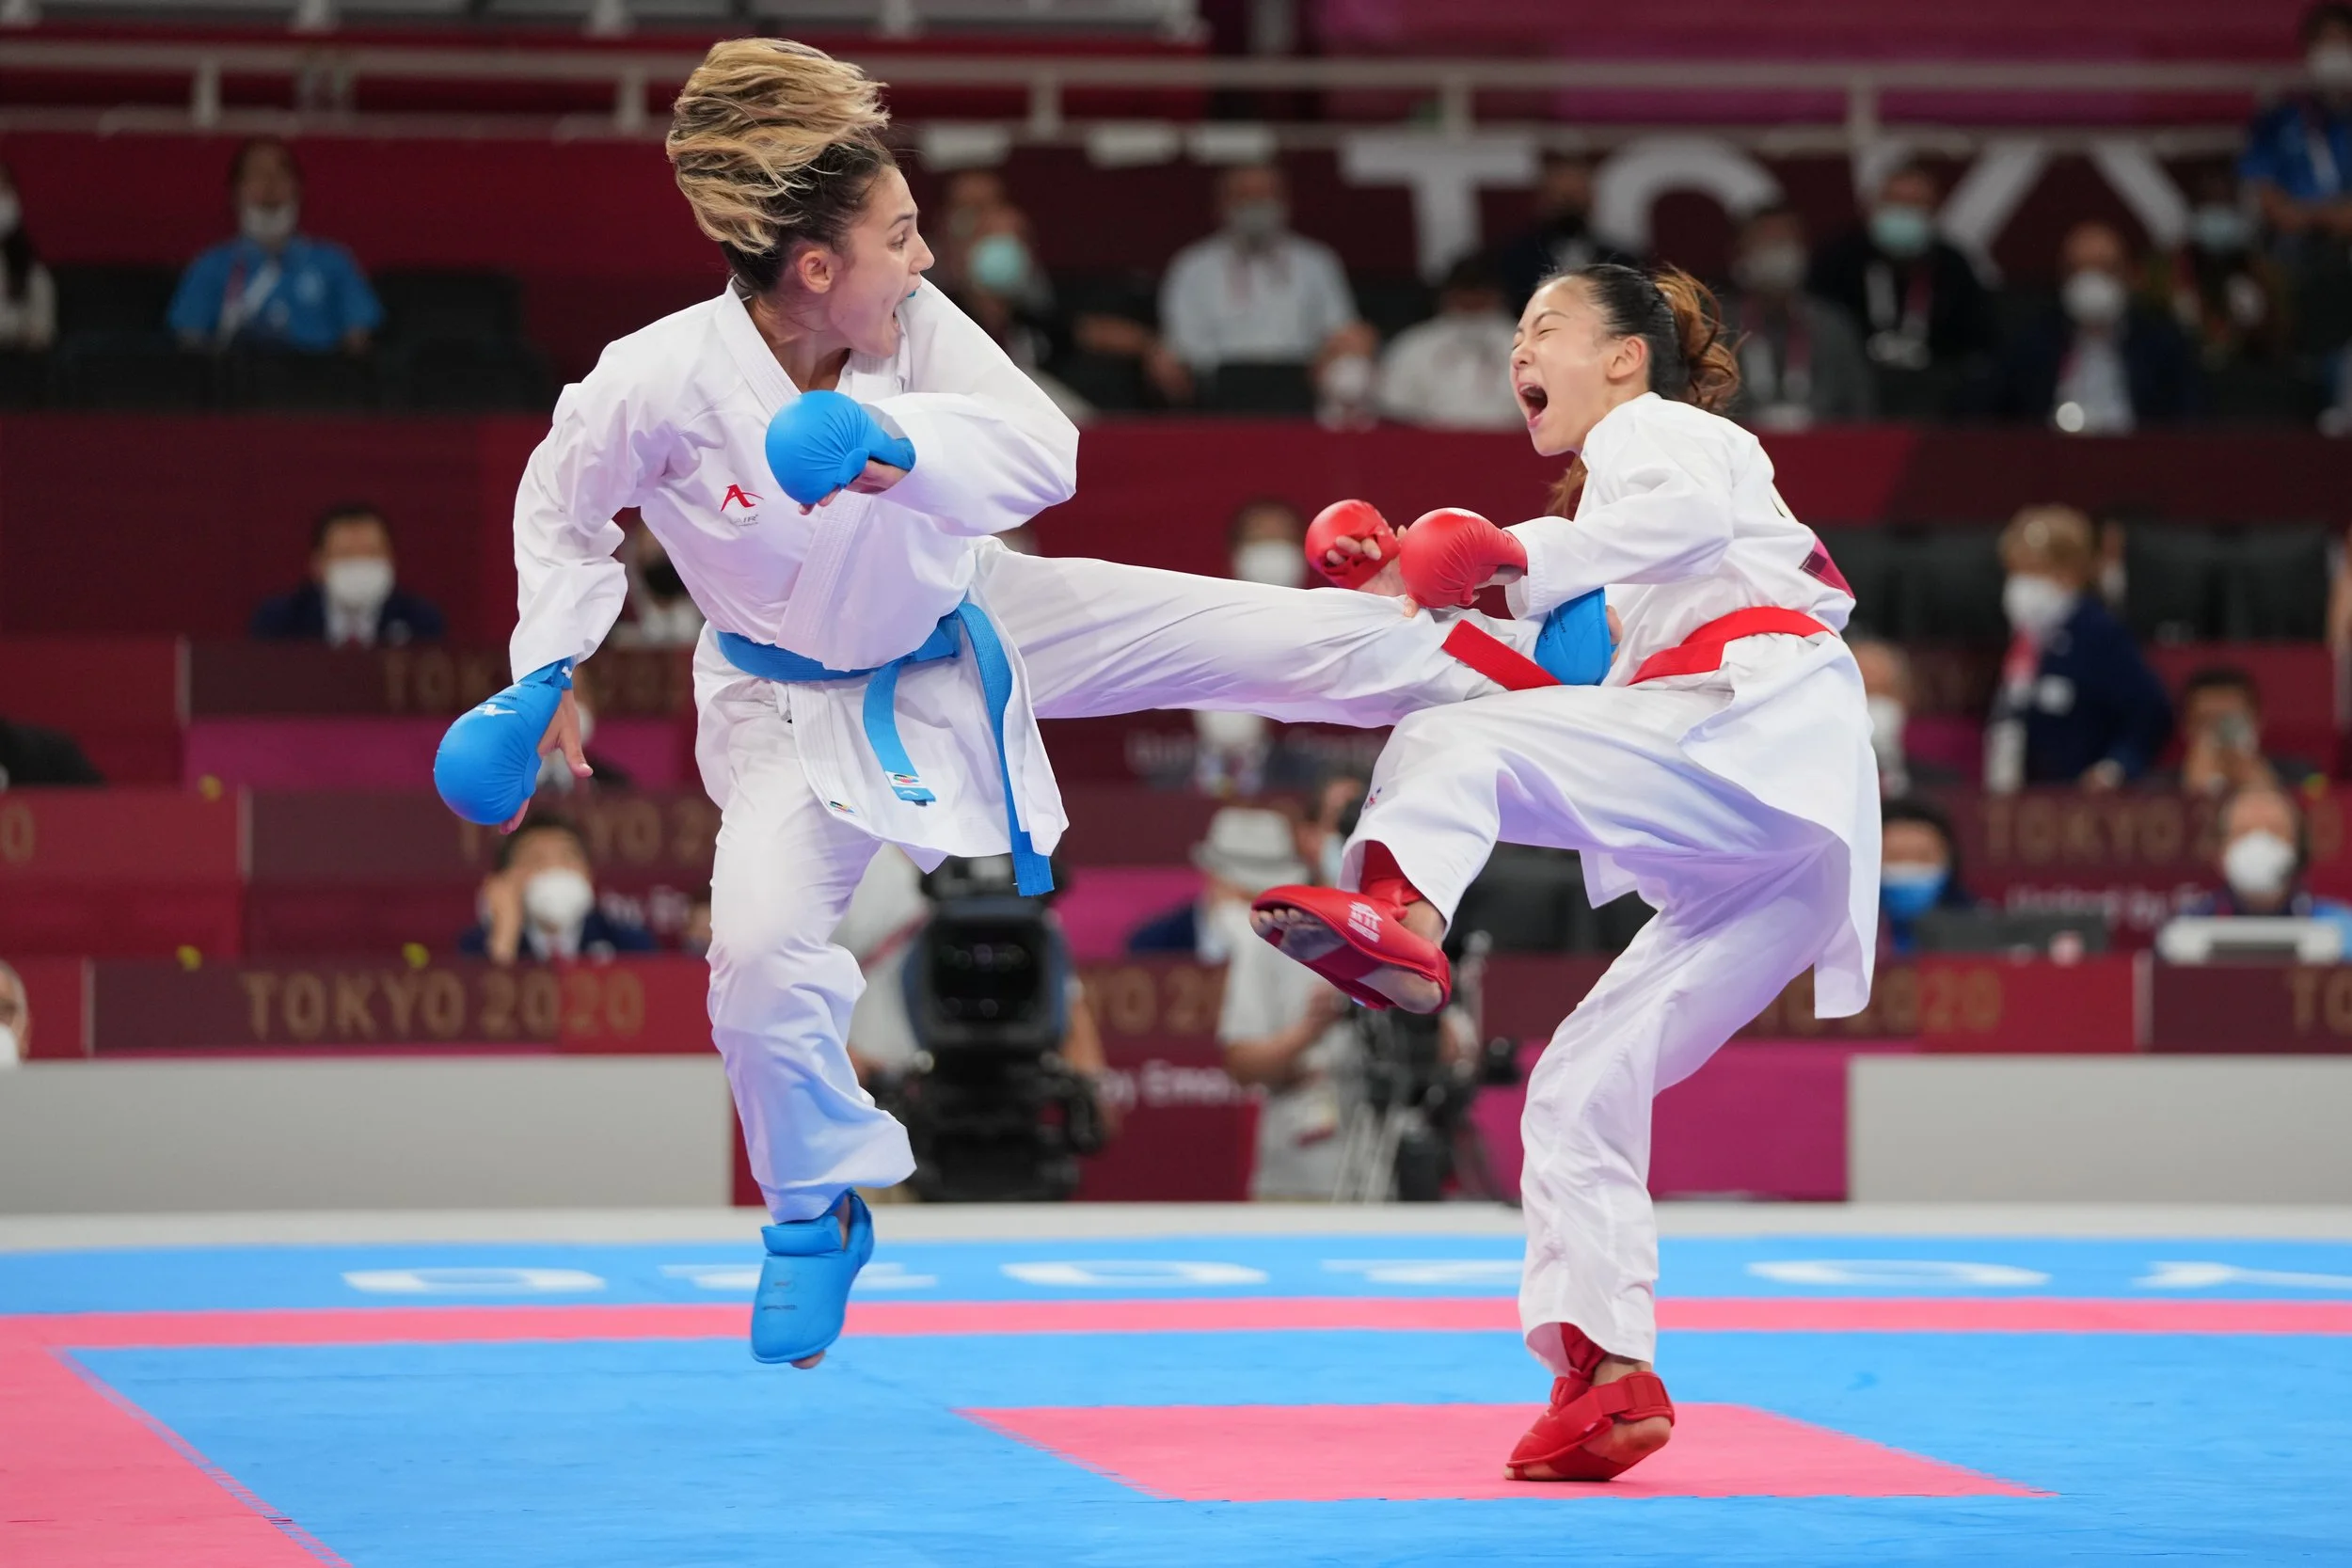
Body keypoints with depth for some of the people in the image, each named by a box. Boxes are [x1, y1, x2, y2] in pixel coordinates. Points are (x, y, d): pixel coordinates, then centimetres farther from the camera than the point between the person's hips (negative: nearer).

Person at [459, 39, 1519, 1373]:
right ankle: (820, 1214, 9)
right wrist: (546, 676, -12)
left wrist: (899, 443, -50)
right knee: (764, 948, -17)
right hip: (798, 699, -3)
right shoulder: (659, 388, -29)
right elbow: (566, 508, -8)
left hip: (965, 625, 3)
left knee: (1279, 638, -2)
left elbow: (1044, 452, -34)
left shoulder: (911, 330, -22)